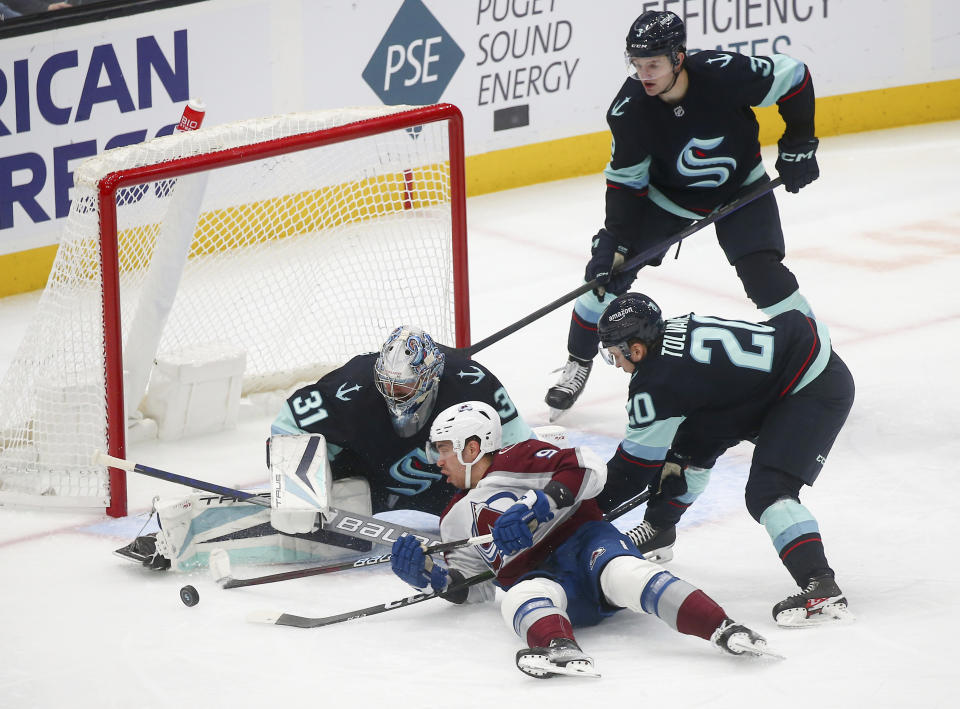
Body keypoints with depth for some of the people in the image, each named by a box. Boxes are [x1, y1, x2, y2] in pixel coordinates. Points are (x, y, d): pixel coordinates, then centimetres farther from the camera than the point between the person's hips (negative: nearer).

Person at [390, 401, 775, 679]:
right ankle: (562, 650, -69)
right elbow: (473, 586, 28)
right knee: (517, 599, -34)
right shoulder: (455, 520, 30)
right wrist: (429, 575, 10)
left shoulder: (516, 462, 9)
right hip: (539, 578, 3)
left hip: (581, 541, -3)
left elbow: (587, 469, -5)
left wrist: (536, 505, -15)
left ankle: (723, 629, -52)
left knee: (621, 572, -37)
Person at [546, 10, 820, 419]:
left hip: (739, 186, -2)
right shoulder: (628, 109, -25)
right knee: (609, 267, -7)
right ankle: (578, 363, 14)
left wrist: (799, 144, -15)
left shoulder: (725, 74, -33)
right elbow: (626, 180, -12)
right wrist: (614, 238, -19)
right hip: (666, 195, 2)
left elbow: (793, 77, -17)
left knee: (762, 273, -19)